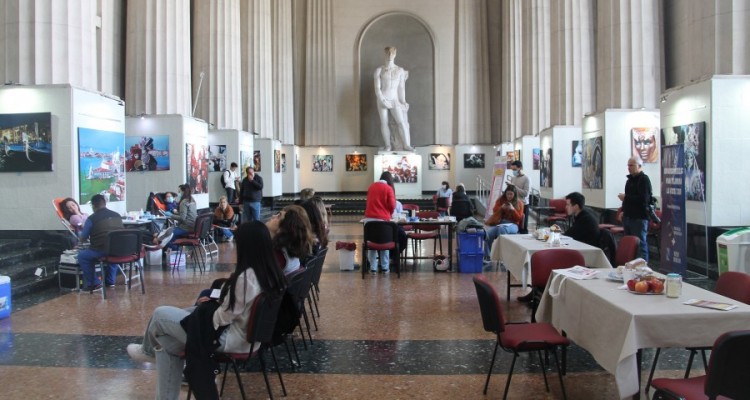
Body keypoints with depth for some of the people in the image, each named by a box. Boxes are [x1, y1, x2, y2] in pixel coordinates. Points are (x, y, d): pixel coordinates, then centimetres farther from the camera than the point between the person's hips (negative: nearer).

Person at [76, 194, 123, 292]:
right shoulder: (117, 215, 11)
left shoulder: (92, 218, -4)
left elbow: (83, 238, 7)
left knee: (82, 255, 18)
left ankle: (93, 283, 19)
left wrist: (80, 232, 32)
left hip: (103, 252, -5)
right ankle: (110, 280, 41)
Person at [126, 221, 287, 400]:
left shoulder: (246, 277, -29)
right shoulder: (271, 272, -1)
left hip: (231, 338, -9)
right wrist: (216, 302, 9)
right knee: (168, 346, 16)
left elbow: (223, 318, -20)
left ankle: (148, 351, 35)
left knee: (160, 315, 3)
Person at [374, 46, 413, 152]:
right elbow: (377, 87, -3)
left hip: (394, 100, 1)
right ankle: (387, 145, 7)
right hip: (382, 100, 0)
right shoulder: (379, 70, 2)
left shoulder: (400, 70, 7)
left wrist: (403, 102, 4)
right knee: (384, 123, 0)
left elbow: (401, 88, 7)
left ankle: (406, 145, -7)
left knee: (402, 122, -10)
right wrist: (383, 101, -12)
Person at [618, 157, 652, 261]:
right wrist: (624, 211, 16)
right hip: (628, 217, 9)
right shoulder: (630, 179, 16)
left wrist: (625, 197, -17)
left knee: (640, 244, -4)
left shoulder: (644, 179, -12)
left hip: (639, 218, -9)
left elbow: (643, 199, -24)